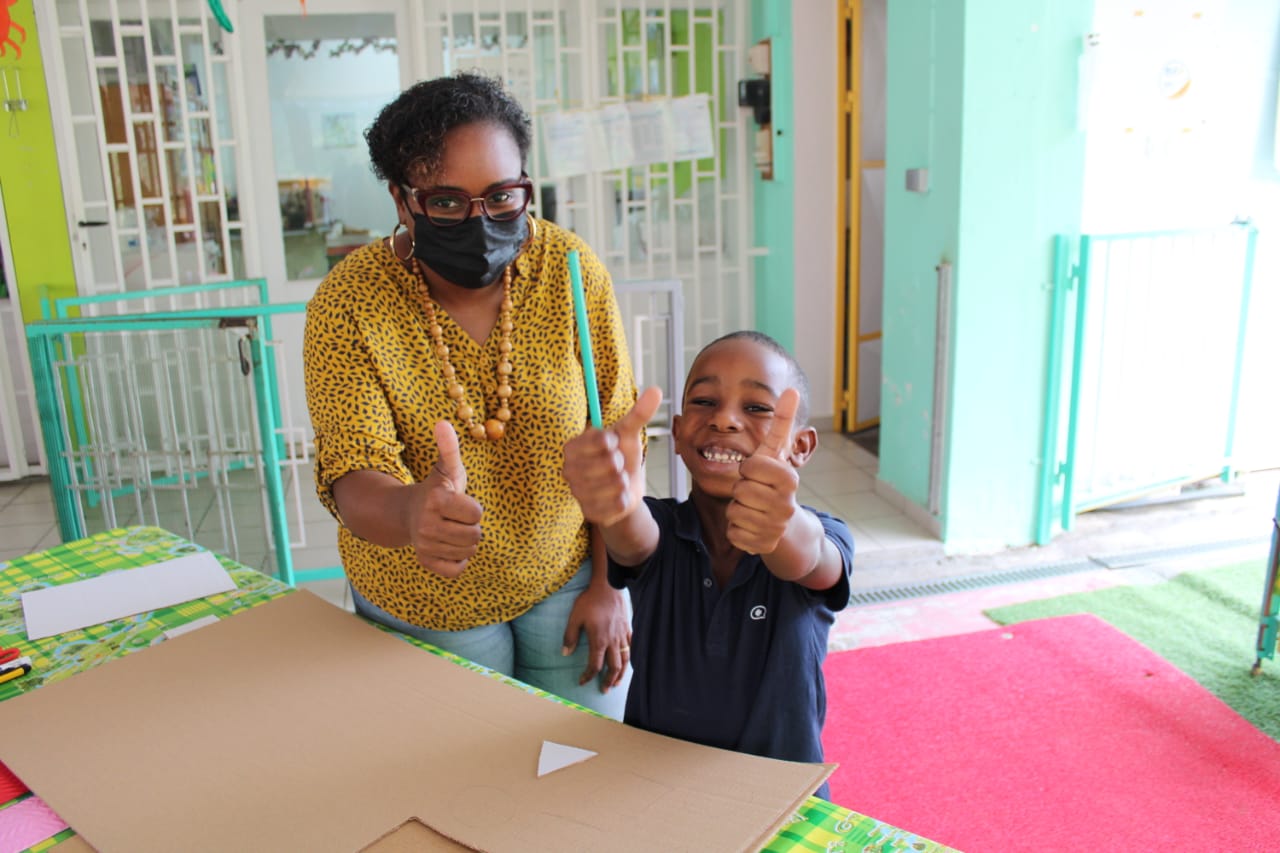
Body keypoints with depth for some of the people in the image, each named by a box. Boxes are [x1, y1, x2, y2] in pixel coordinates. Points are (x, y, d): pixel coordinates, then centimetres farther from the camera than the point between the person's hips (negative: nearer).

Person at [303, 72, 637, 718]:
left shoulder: (572, 272, -14)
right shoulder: (347, 303, -17)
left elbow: (616, 441, -6)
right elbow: (353, 477, -23)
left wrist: (608, 585, -6)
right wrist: (408, 512, -47)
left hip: (566, 582, 1)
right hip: (420, 608, -1)